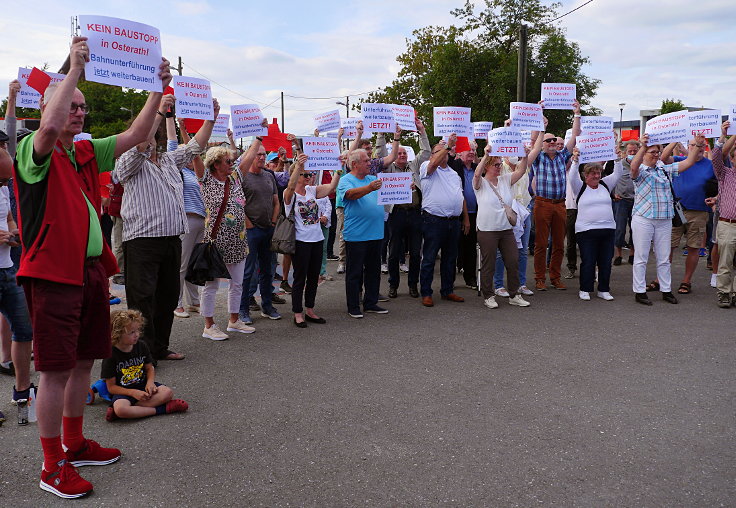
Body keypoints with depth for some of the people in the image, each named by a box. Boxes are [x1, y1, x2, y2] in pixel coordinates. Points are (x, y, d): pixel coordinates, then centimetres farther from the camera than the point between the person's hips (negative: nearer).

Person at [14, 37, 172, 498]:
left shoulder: (87, 153, 14)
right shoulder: (34, 151, -7)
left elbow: (135, 136, 11)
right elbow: (49, 127, -30)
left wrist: (159, 89, 1)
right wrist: (74, 68, -26)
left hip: (92, 270, 8)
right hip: (54, 274, -7)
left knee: (83, 361, 15)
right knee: (56, 369, -2)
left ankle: (74, 445, 31)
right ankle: (53, 467, 11)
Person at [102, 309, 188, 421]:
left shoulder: (141, 346, 1)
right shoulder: (111, 355, -12)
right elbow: (111, 387, -10)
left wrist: (150, 382, -11)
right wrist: (133, 392, -22)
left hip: (143, 386, 5)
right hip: (124, 392, -4)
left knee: (167, 393, -23)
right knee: (120, 409, -38)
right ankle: (160, 409, -27)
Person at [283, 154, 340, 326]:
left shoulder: (312, 190, 8)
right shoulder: (290, 194, -9)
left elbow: (331, 186, -2)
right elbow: (291, 186, -32)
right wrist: (298, 165, -45)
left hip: (317, 239, 6)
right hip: (300, 240, -6)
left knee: (314, 277, 12)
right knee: (300, 278, 1)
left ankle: (310, 310, 25)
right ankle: (298, 313, 11)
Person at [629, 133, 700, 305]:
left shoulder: (666, 169, 13)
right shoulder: (640, 170, -3)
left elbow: (688, 162, 10)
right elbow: (634, 167, -27)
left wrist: (697, 145, -1)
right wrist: (643, 146, -37)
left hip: (664, 220, 5)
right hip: (643, 219, -5)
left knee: (664, 258, 11)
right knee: (641, 257, 1)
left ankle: (666, 290, 20)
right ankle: (639, 291, 8)